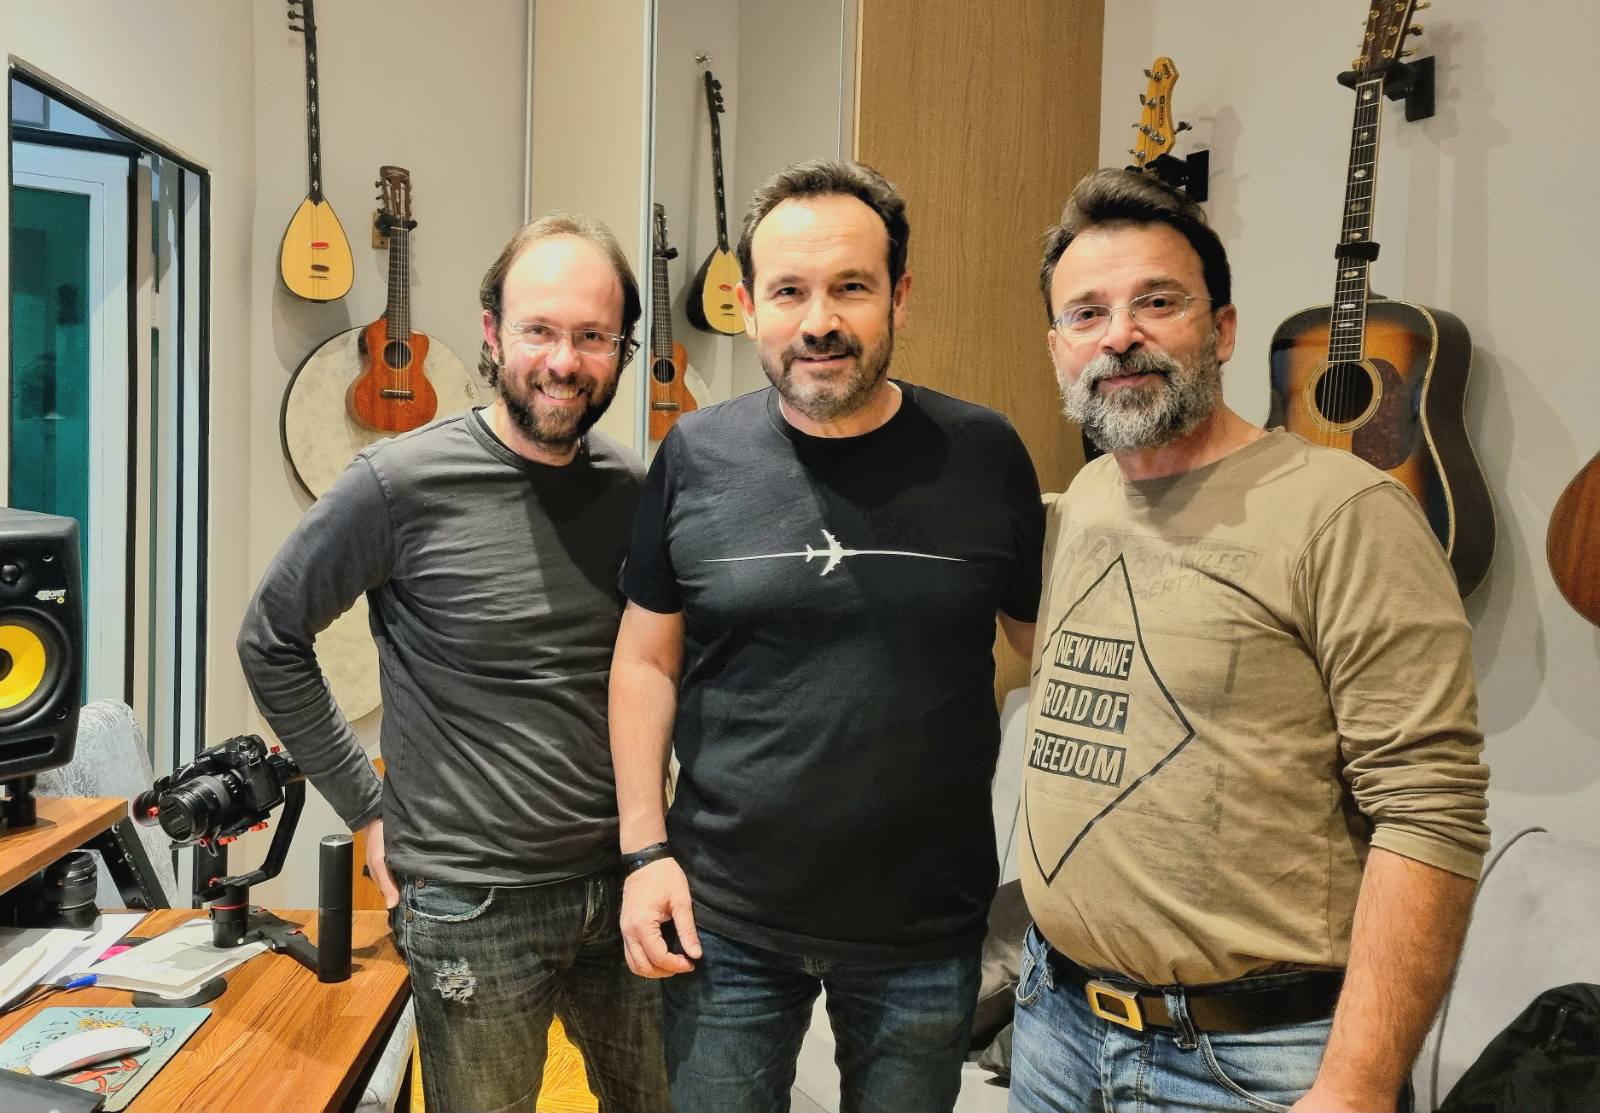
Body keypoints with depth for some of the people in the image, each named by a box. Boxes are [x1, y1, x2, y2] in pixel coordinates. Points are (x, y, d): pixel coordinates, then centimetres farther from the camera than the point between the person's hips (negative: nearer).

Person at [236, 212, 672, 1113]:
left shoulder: (636, 488, -2)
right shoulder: (401, 484, -15)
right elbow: (271, 642, -4)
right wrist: (366, 807, -5)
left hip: (623, 886, 4)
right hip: (474, 906, -4)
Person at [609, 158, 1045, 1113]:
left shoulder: (985, 455, -7)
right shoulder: (698, 458, -6)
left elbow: (1054, 646, 2)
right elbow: (647, 659, 2)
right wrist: (646, 848, -3)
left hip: (929, 930, 0)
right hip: (722, 924, 1)